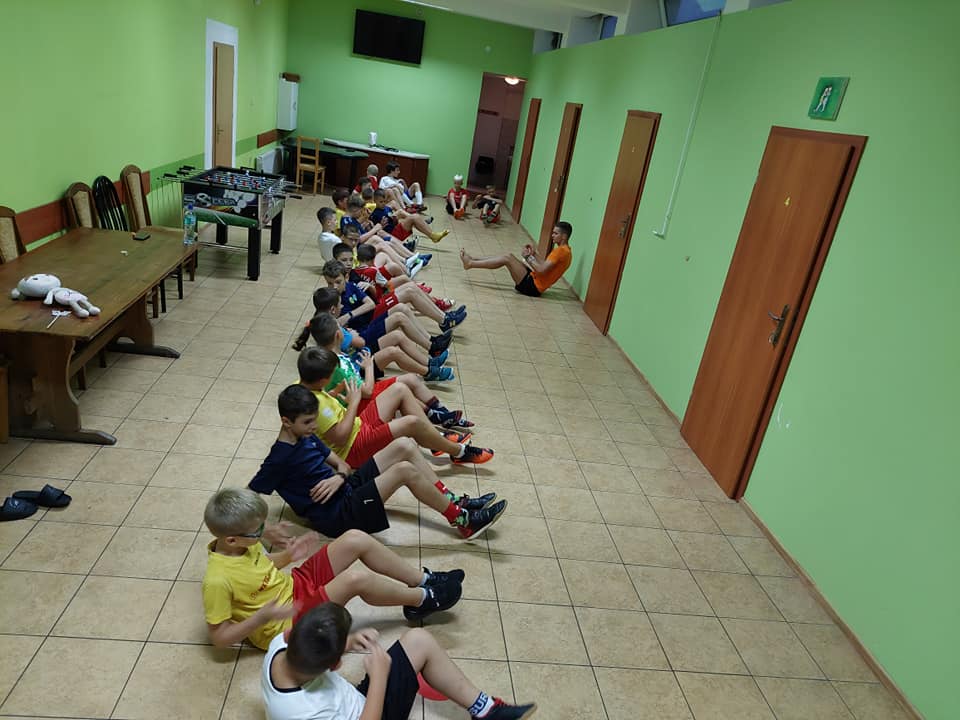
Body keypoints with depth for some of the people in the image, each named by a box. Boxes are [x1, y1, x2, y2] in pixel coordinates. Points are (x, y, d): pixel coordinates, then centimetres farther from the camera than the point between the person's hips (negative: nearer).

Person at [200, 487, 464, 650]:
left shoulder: (240, 543, -5)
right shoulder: (217, 580, -28)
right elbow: (219, 637, -19)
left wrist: (287, 556, -2)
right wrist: (262, 617, -30)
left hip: (295, 585, 8)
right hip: (288, 623, -8)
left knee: (356, 539, -8)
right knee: (356, 578, -30)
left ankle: (424, 579, 6)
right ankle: (422, 599, -3)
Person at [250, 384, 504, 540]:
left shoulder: (306, 437, 8)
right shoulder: (280, 458, -17)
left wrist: (340, 475, -11)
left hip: (348, 487, 9)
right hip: (338, 514, -9)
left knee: (404, 446, -1)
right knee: (405, 470, -25)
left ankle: (454, 501, 3)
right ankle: (462, 521, -11)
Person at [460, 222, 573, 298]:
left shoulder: (561, 251, -17)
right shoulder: (563, 250, 15)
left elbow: (541, 270, -24)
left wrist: (528, 257, -11)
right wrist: (534, 254, 8)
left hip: (532, 286, -9)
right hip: (533, 280, 9)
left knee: (507, 258, -10)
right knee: (510, 255, 8)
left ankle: (470, 264, -6)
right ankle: (472, 260, 7)